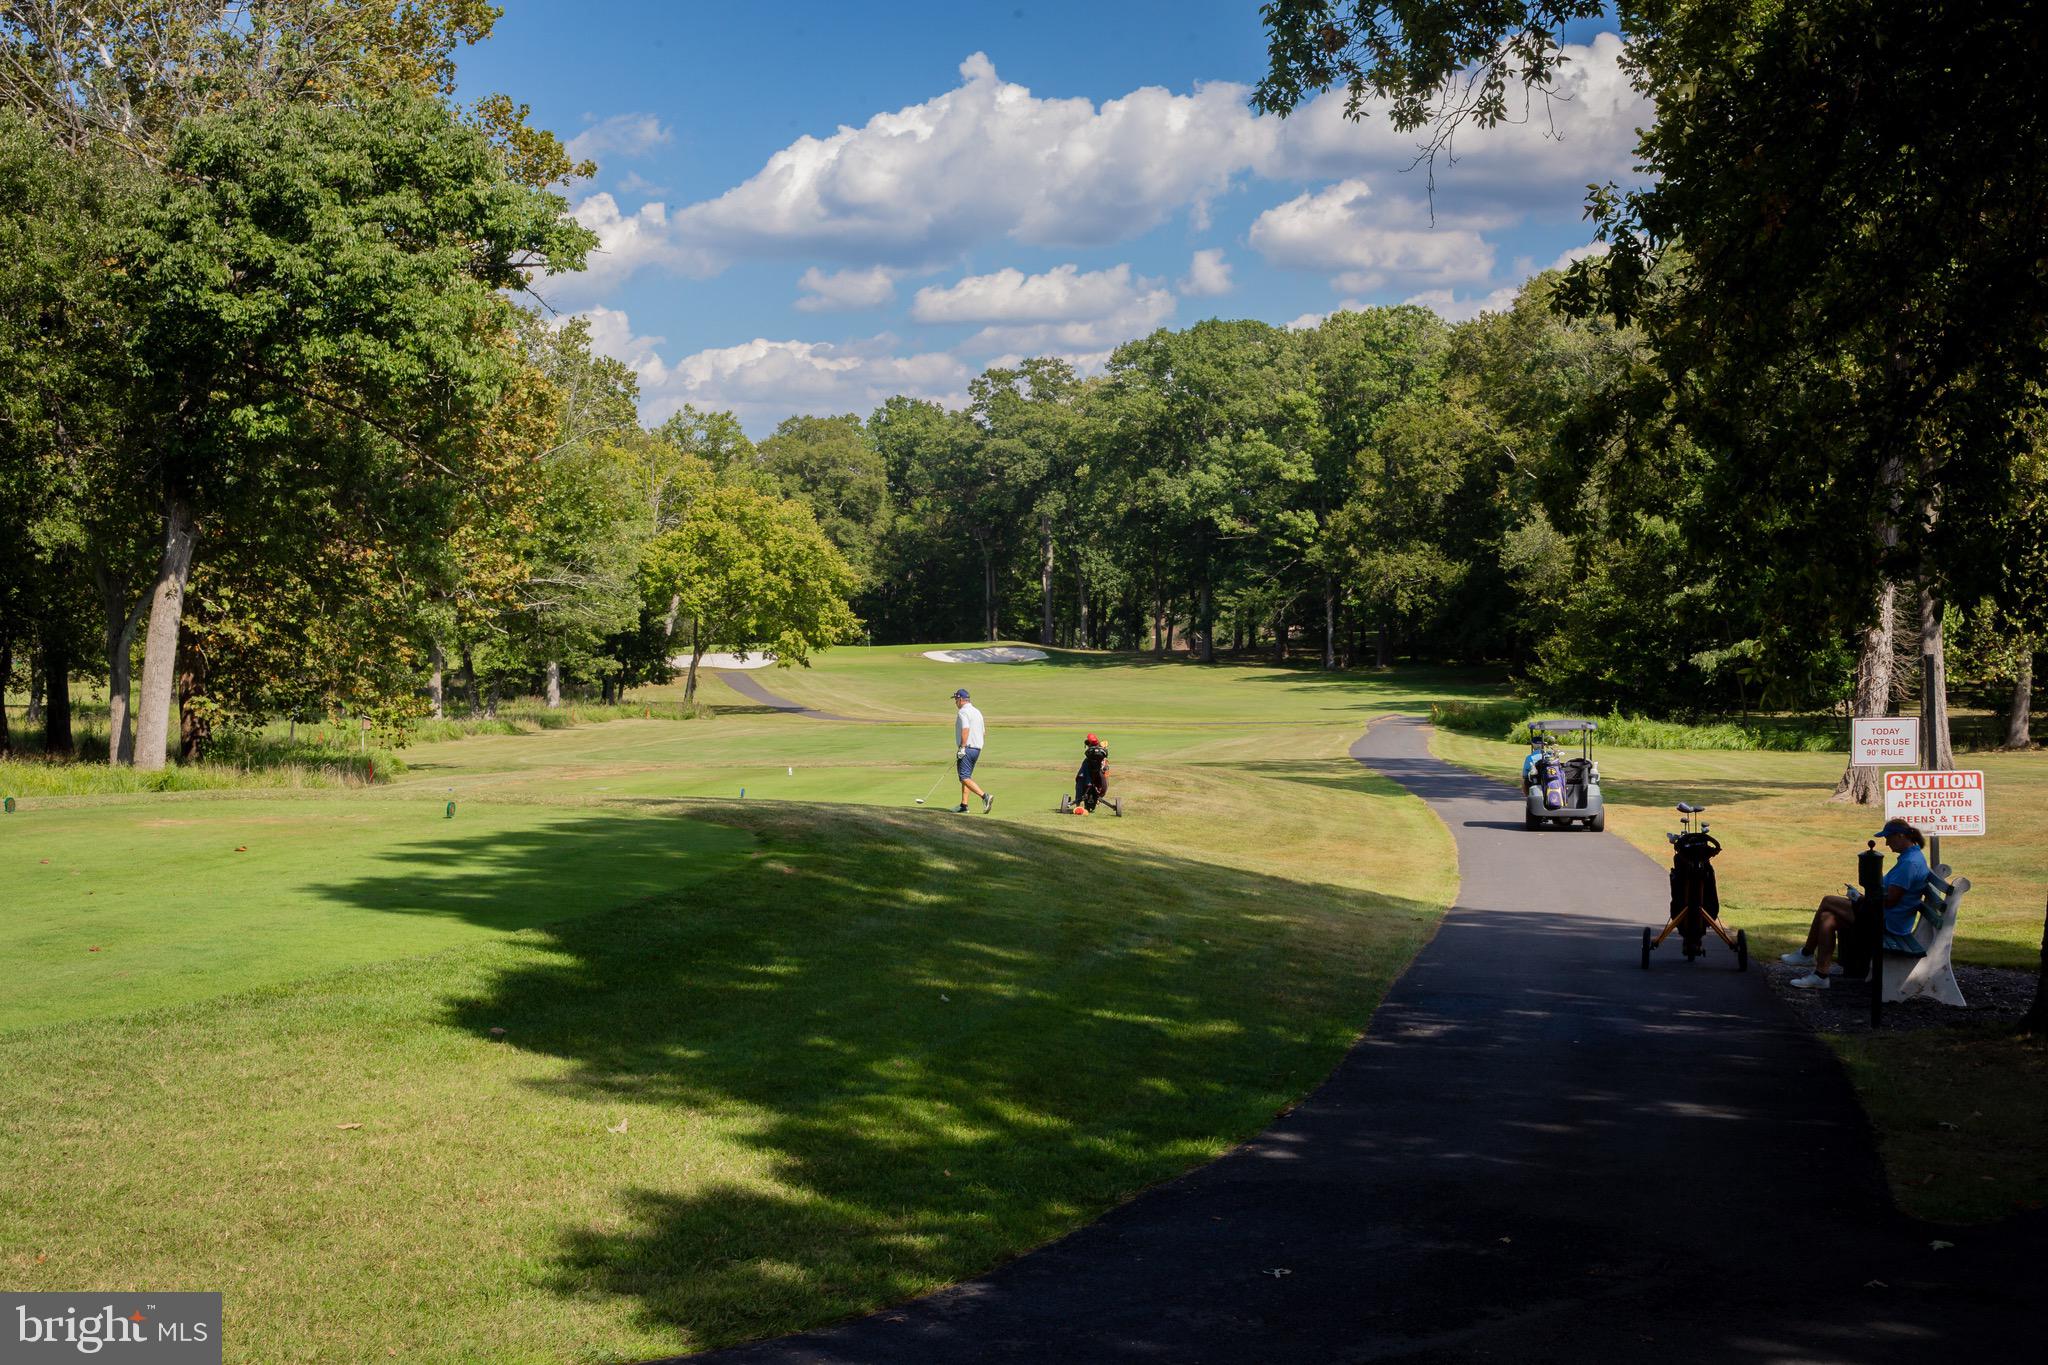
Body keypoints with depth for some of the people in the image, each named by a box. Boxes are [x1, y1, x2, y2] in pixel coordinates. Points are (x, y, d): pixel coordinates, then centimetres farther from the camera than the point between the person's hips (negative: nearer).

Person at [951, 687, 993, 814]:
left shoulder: (963, 712, -11)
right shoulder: (977, 711, 18)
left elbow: (965, 730, -24)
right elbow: (983, 732, 21)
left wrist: (962, 748, -24)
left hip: (967, 748, -9)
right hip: (977, 749, 9)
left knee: (965, 778, -12)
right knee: (966, 777, 14)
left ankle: (985, 796, -25)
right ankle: (964, 805, 13)